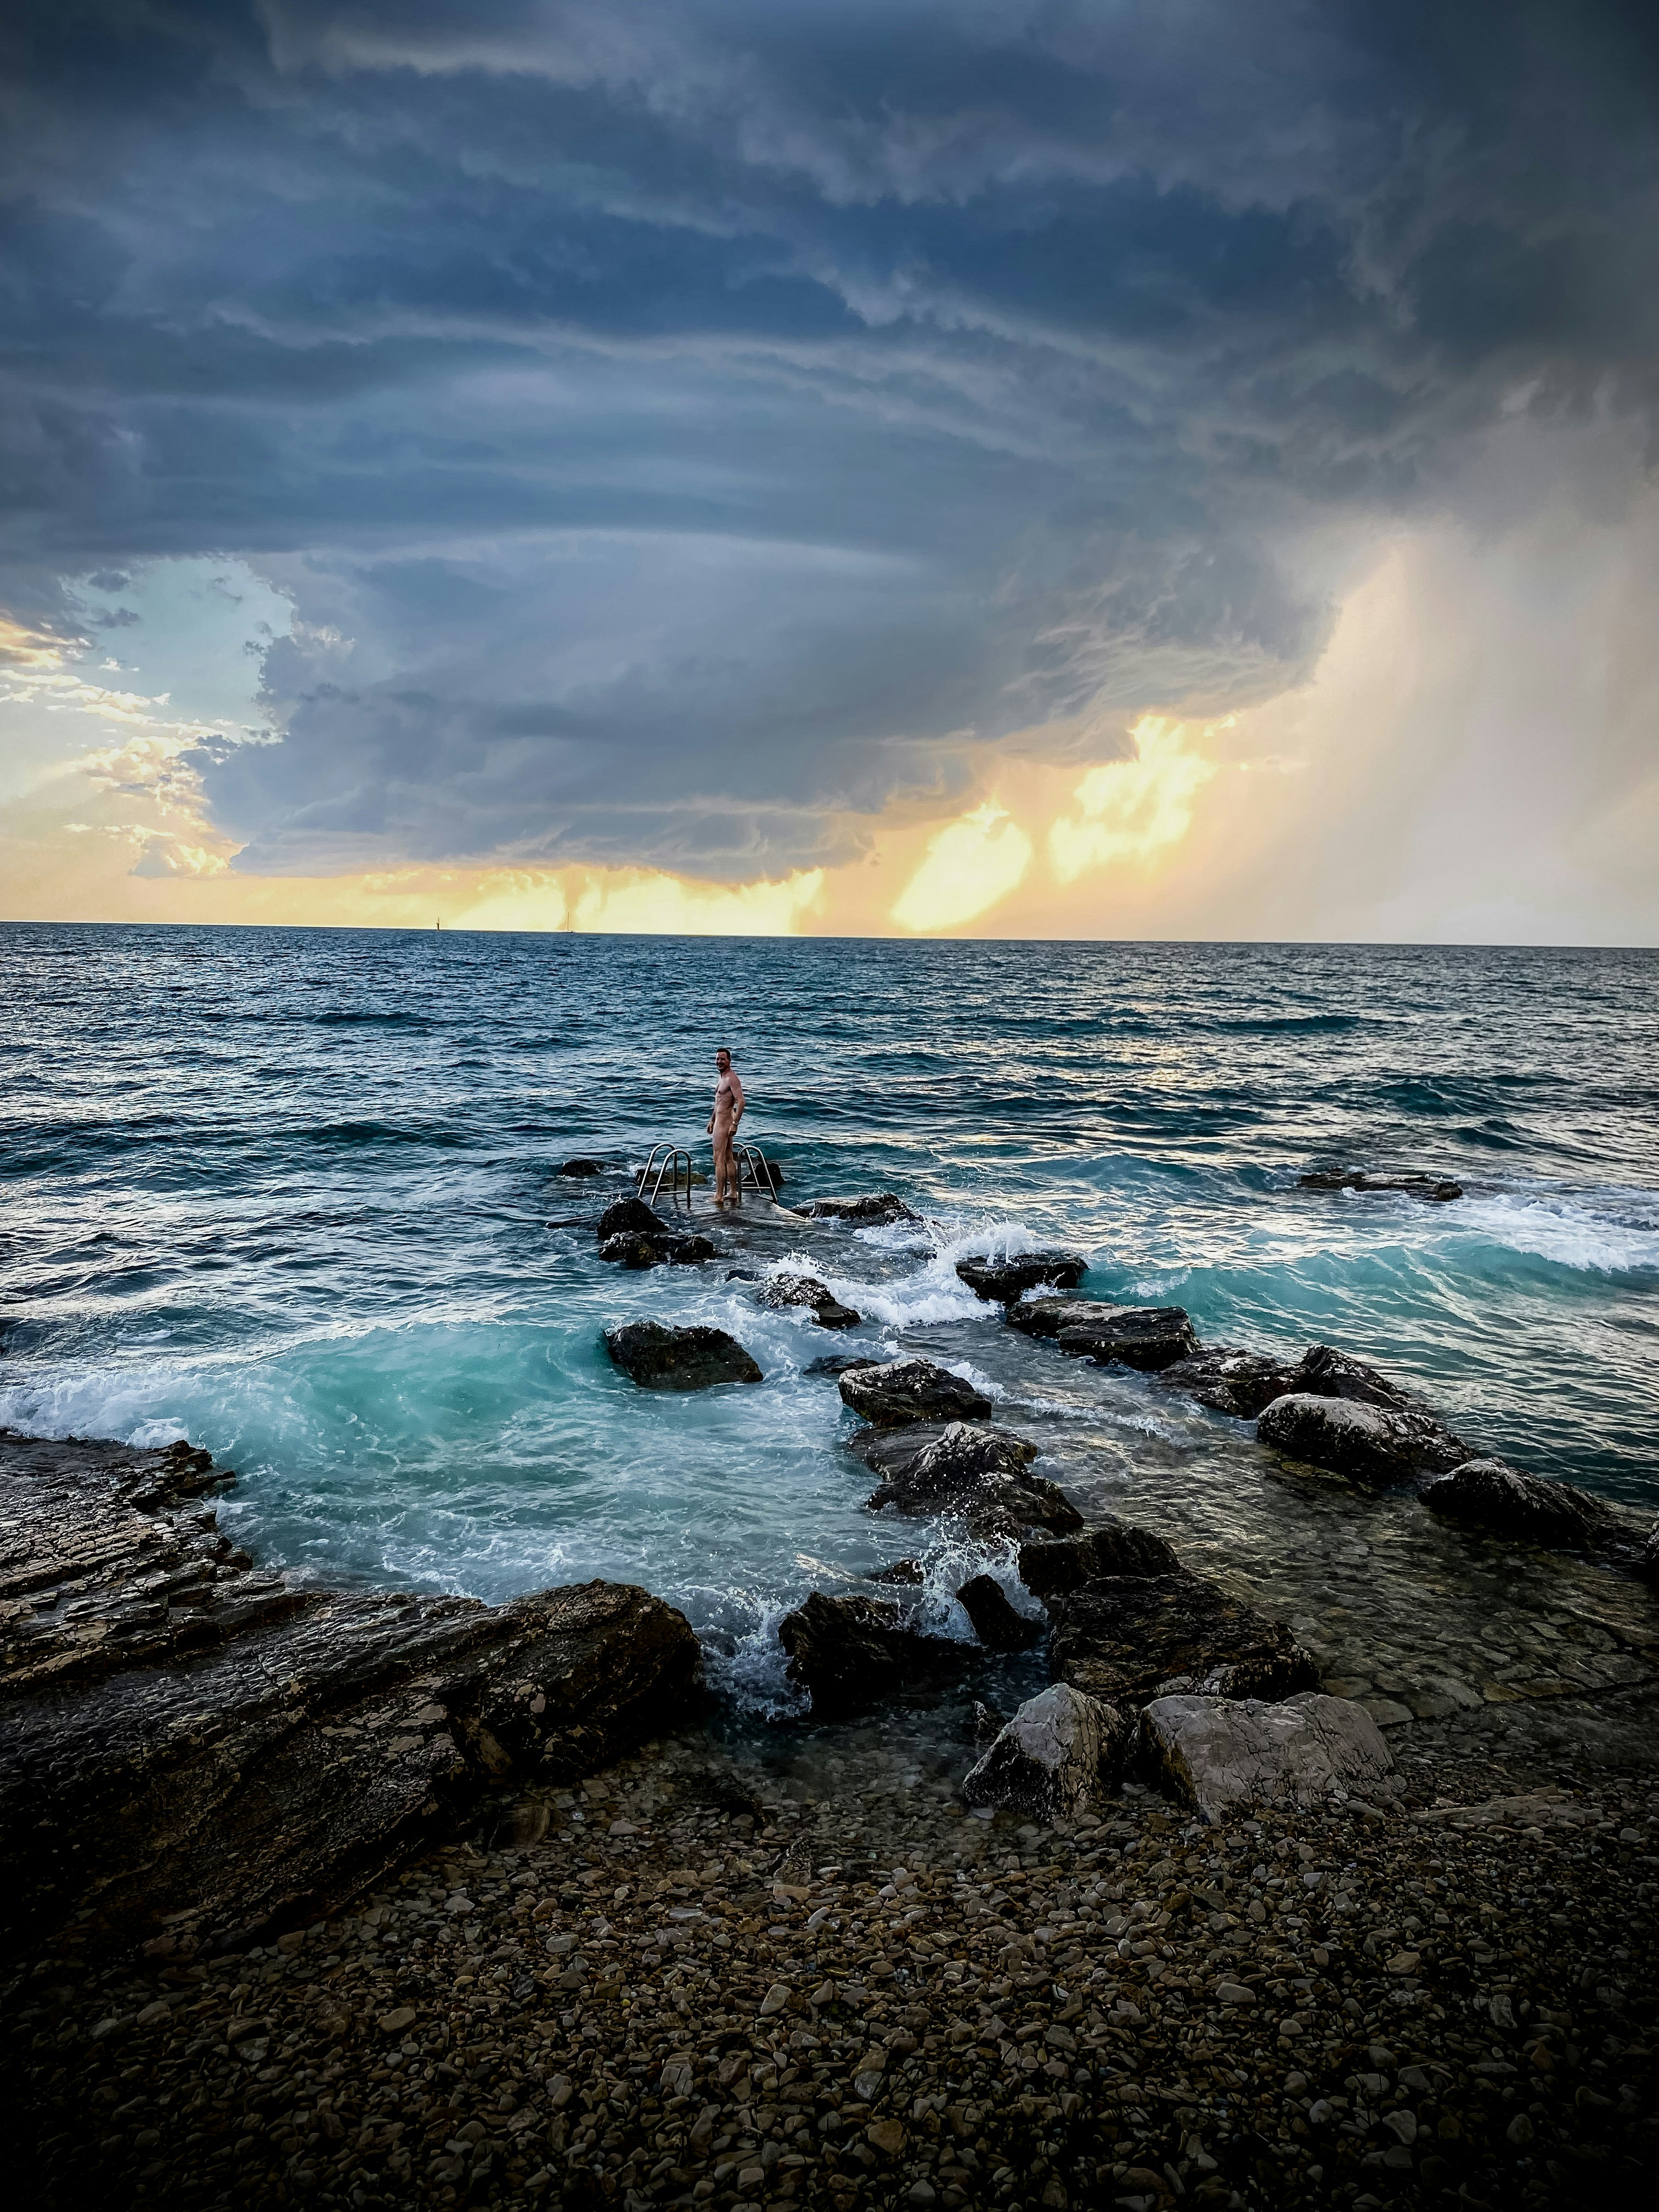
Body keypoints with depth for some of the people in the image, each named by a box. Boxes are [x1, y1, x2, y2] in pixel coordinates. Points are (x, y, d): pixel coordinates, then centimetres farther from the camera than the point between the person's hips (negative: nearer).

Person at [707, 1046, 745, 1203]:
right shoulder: (723, 1077, 17)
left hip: (724, 1123, -11)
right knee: (728, 1159, 14)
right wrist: (712, 1120, 27)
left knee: (719, 1160, -10)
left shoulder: (732, 1078, -16)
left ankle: (719, 1197, -8)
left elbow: (741, 1102, -25)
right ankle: (734, 1193, 20)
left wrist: (735, 1124, -29)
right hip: (720, 1122, 11)